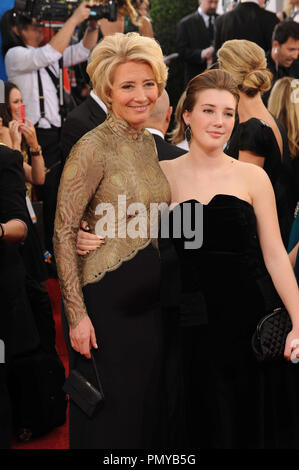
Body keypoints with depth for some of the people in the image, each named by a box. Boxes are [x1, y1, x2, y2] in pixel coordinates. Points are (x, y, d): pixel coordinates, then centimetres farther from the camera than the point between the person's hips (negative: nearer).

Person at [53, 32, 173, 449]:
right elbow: (63, 233, -16)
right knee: (110, 419, 6)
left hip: (149, 299, 7)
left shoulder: (148, 142, 8)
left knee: (149, 409, 18)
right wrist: (77, 314, -18)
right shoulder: (93, 148, -15)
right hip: (107, 299, -7)